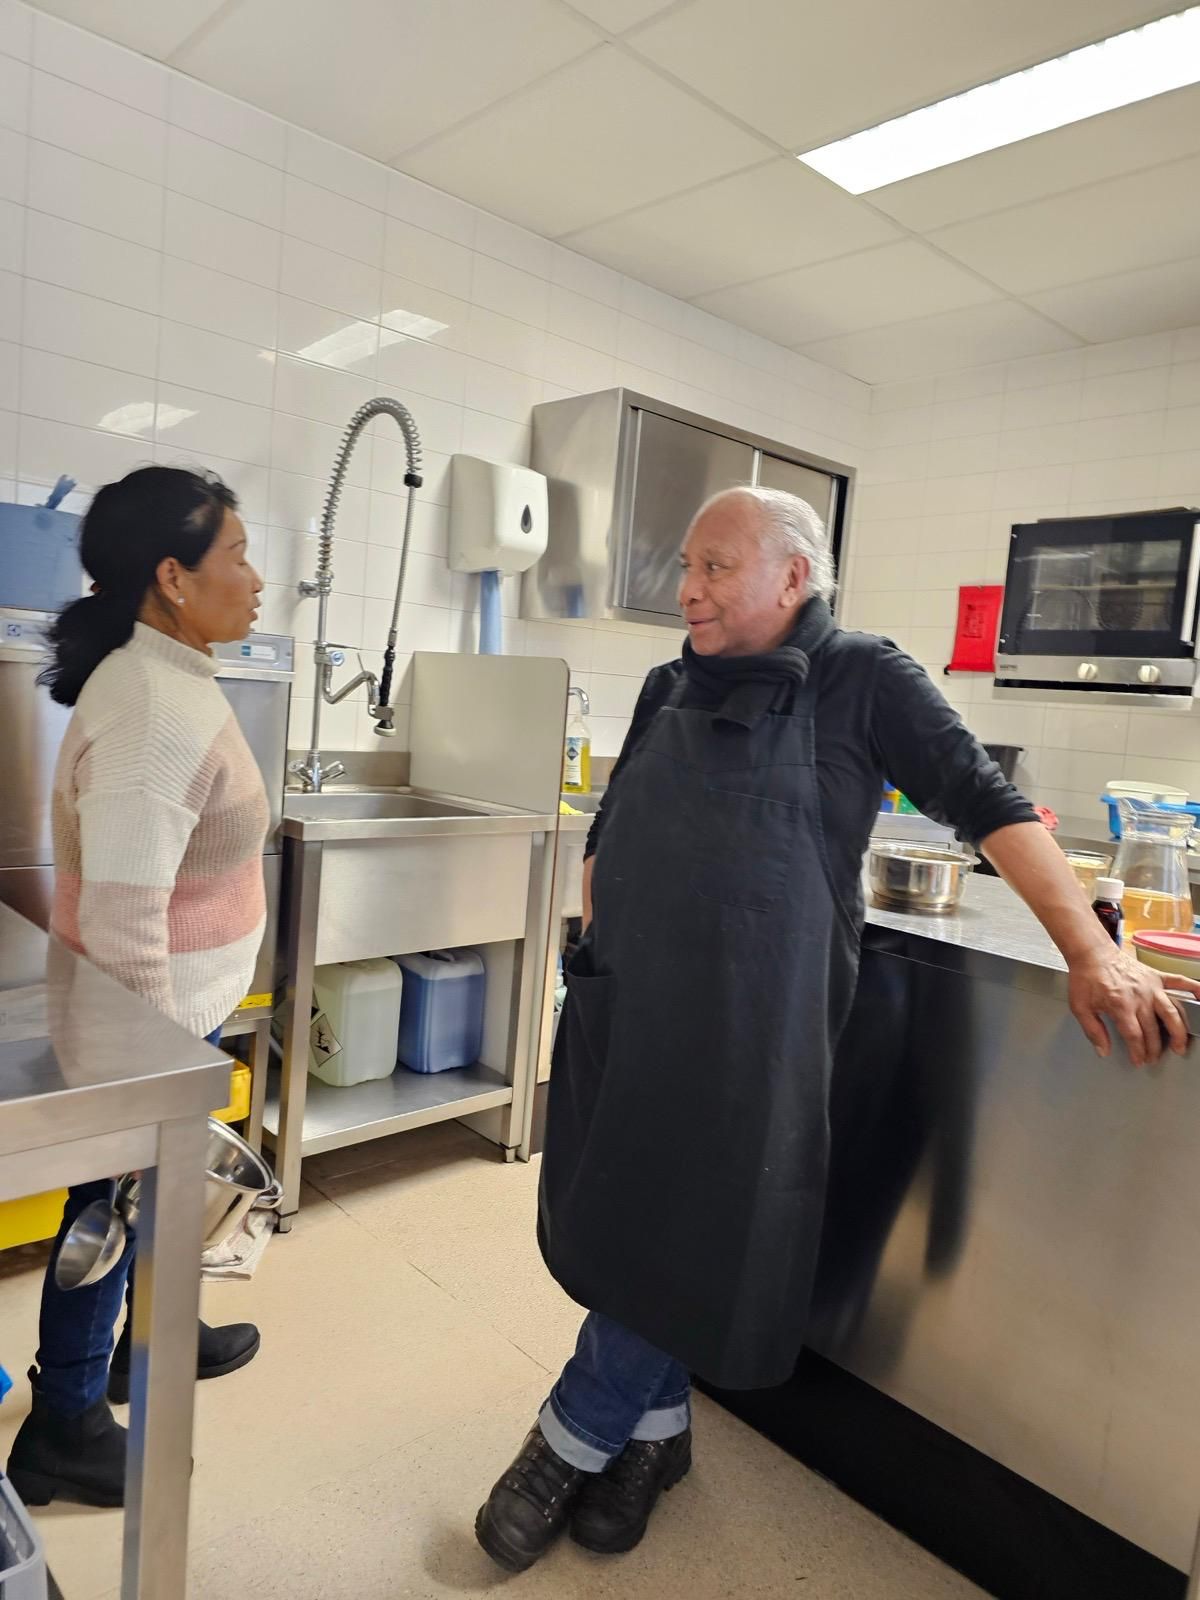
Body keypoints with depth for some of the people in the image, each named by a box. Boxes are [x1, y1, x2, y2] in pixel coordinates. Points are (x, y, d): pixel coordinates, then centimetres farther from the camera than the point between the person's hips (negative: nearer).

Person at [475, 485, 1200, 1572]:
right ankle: (656, 1429, 34)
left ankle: (573, 1442, 24)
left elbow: (987, 806, -9)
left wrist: (1092, 953, -16)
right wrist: (598, 941, 9)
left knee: (689, 1230, 1)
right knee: (615, 1216, 11)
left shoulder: (863, 679, -4)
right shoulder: (671, 689, 11)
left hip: (752, 1021, -5)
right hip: (624, 1004, 5)